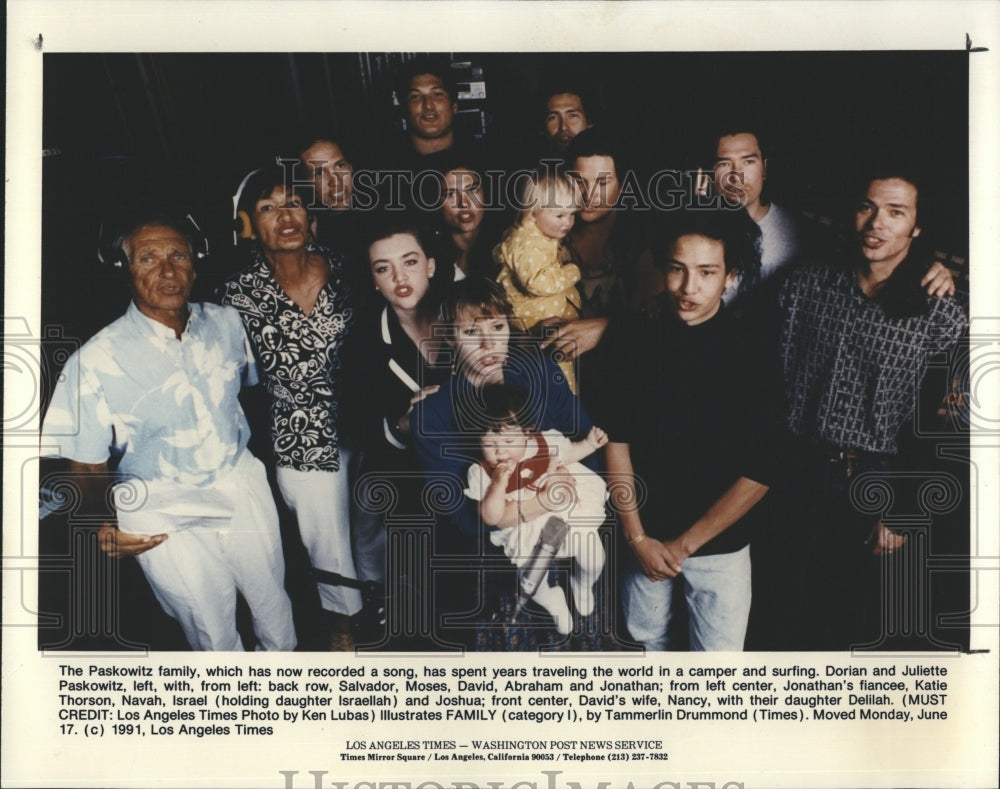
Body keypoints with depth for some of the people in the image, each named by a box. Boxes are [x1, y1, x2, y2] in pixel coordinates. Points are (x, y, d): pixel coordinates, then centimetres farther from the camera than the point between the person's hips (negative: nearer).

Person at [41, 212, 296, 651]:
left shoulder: (226, 324, -3)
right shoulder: (97, 360, -16)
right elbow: (88, 466, -11)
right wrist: (102, 526, -27)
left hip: (243, 488, 4)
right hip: (166, 519, -4)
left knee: (276, 615, 21)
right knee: (216, 640, 12)